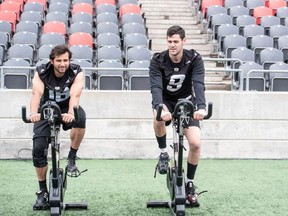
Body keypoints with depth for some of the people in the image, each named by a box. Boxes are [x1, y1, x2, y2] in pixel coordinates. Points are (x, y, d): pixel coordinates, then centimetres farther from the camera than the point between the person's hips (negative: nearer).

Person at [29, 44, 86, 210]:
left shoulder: (77, 73, -20)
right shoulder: (41, 72, -18)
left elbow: (75, 95, -36)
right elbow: (37, 93, -34)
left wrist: (71, 113, -56)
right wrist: (34, 113, -54)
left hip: (67, 110, -1)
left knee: (80, 117, -37)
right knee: (38, 150, -11)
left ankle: (72, 157, -14)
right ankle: (43, 192, 6)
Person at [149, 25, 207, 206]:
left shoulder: (194, 59, -17)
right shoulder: (157, 60, -19)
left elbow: (199, 84, -30)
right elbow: (156, 87, -31)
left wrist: (201, 107, -49)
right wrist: (159, 108, -51)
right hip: (165, 101, -1)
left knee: (196, 143, -15)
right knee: (159, 117, -38)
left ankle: (190, 183, 6)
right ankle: (163, 153, -12)